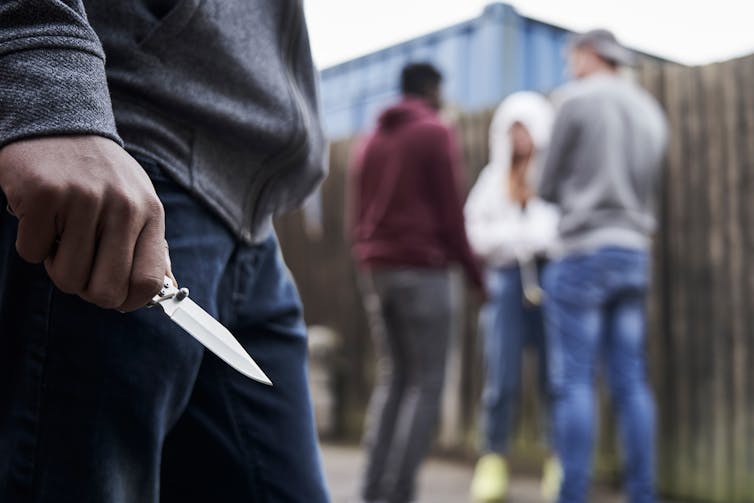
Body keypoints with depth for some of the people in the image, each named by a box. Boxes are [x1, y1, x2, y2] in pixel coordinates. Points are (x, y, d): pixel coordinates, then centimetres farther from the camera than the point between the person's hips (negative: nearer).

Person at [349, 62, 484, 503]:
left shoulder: (372, 142, 17)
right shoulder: (436, 134, -4)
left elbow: (358, 217, 15)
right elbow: (450, 213, -9)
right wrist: (475, 272, 0)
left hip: (377, 272, 7)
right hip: (423, 272, -7)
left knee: (394, 380, 11)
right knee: (426, 386, -3)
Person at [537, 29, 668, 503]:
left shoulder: (578, 100, -3)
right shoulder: (651, 111, 17)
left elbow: (549, 187, 1)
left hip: (583, 254, -6)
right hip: (634, 255, 6)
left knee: (574, 382, -5)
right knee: (632, 383, 5)